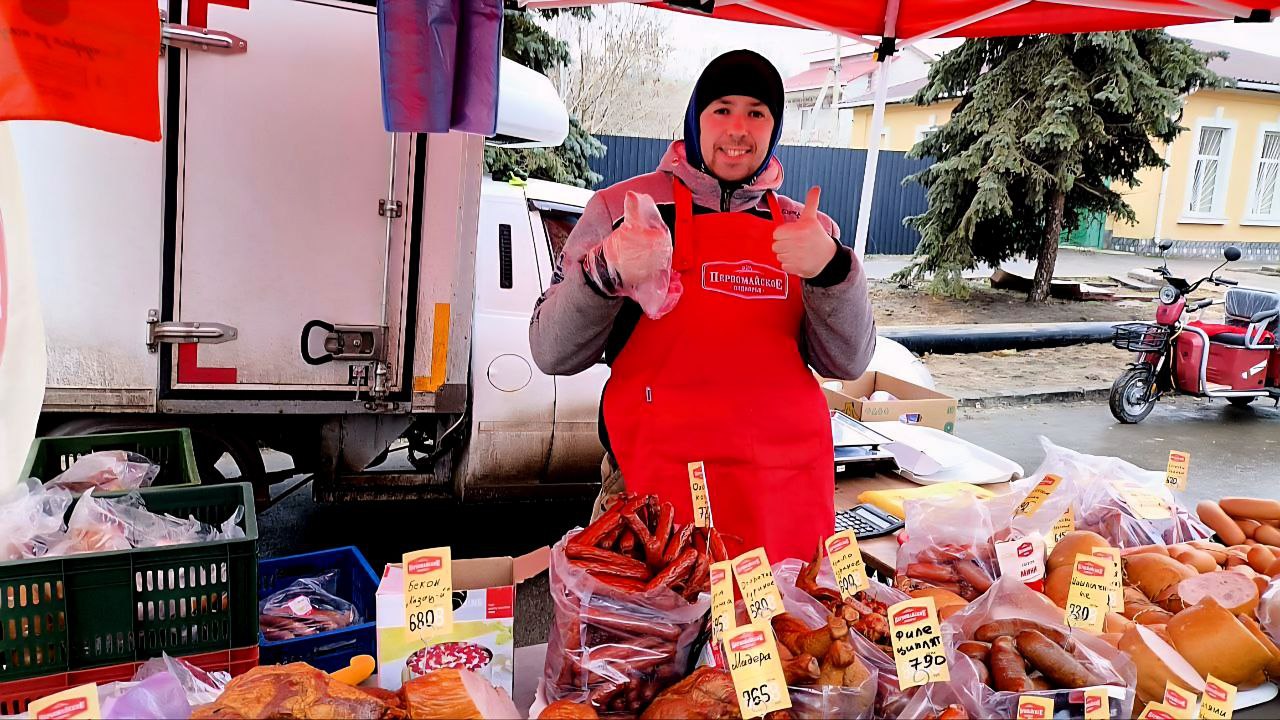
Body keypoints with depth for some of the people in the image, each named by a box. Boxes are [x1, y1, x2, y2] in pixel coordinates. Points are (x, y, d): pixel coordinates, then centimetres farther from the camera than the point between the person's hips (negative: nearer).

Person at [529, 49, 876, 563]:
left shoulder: (803, 228, 8)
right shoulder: (626, 208, -2)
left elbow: (847, 362, 2)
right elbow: (552, 355, -5)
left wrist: (829, 270, -16)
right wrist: (606, 273, -22)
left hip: (790, 486, 4)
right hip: (658, 489, -3)